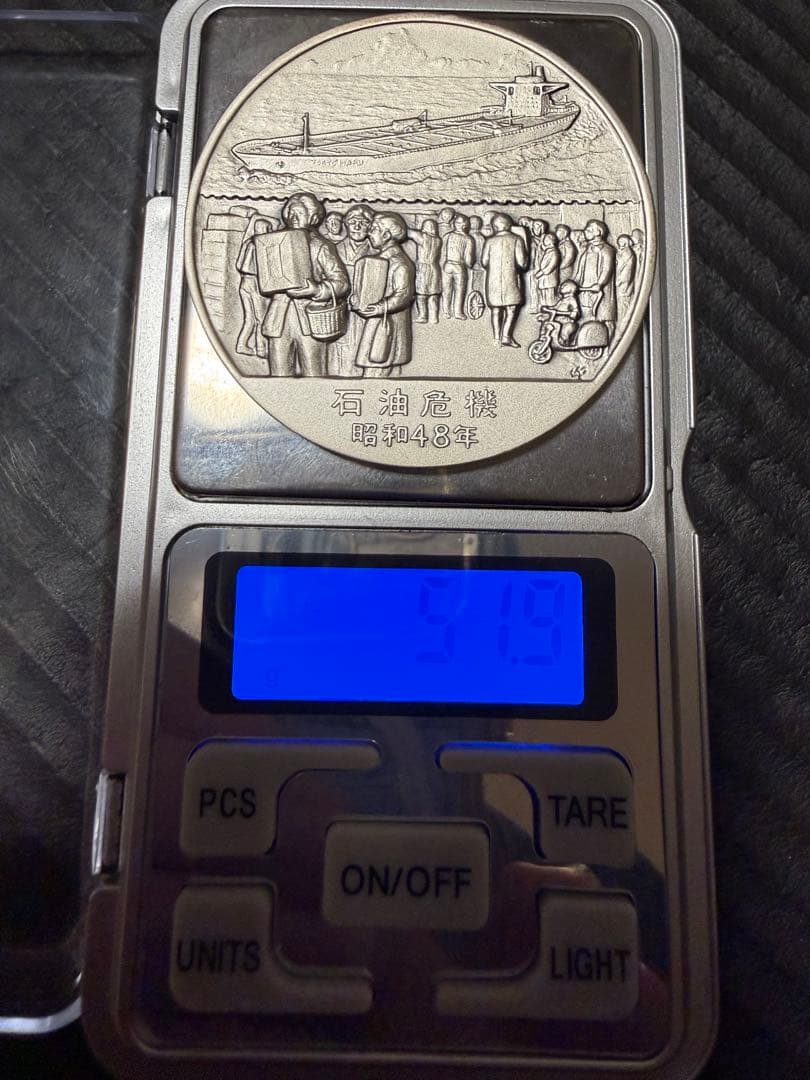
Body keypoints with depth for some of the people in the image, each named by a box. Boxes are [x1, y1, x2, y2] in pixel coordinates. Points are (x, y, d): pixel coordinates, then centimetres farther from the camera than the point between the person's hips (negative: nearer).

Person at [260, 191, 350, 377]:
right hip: (278, 320, 4)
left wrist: (317, 290, -19)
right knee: (279, 373, 2)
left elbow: (341, 282, -3)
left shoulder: (321, 246, 5)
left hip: (310, 320, -4)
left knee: (312, 374, -5)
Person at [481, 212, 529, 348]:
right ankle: (506, 336, -9)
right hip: (510, 279, -2)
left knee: (495, 309, 9)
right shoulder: (516, 239, -3)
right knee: (511, 309, 4)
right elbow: (521, 262, -7)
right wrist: (526, 257, 16)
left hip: (493, 280, 2)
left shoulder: (490, 241, 2)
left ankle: (497, 338, 8)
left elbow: (484, 262, 3)